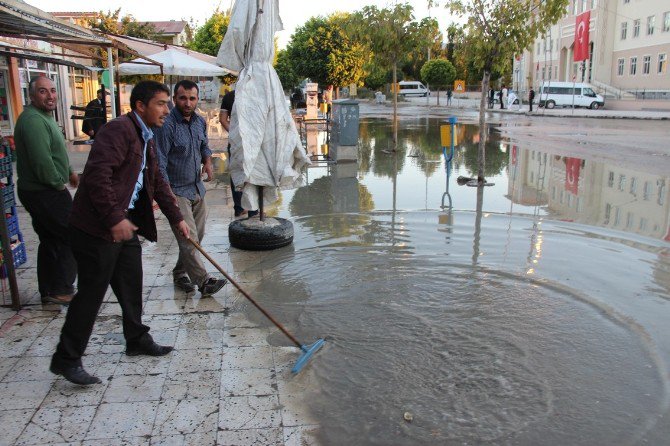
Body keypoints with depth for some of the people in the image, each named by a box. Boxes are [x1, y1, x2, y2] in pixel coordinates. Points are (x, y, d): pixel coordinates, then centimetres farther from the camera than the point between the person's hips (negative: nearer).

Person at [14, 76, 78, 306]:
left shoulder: (43, 116, 15)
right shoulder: (34, 121, -21)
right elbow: (43, 162, -27)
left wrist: (69, 172, 17)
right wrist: (59, 183, -14)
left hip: (37, 192, 11)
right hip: (47, 193, -11)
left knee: (50, 241, 17)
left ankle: (47, 292, 26)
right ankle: (61, 291, 4)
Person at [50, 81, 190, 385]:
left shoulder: (145, 139, 16)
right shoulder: (119, 129, -17)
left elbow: (157, 183, 24)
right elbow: (97, 174, -27)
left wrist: (177, 218, 23)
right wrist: (114, 219, -28)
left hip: (125, 225, 10)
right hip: (96, 227, -10)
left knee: (131, 284, 17)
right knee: (92, 292, -2)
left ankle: (137, 340, 35)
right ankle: (66, 360, 12)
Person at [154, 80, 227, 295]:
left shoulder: (200, 122, 5)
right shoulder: (166, 125, -18)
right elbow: (159, 163, -19)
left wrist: (207, 161, 2)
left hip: (197, 188, 8)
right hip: (176, 190, -8)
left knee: (197, 236, 13)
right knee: (189, 239, -9)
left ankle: (180, 273, 30)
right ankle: (203, 281, -3)